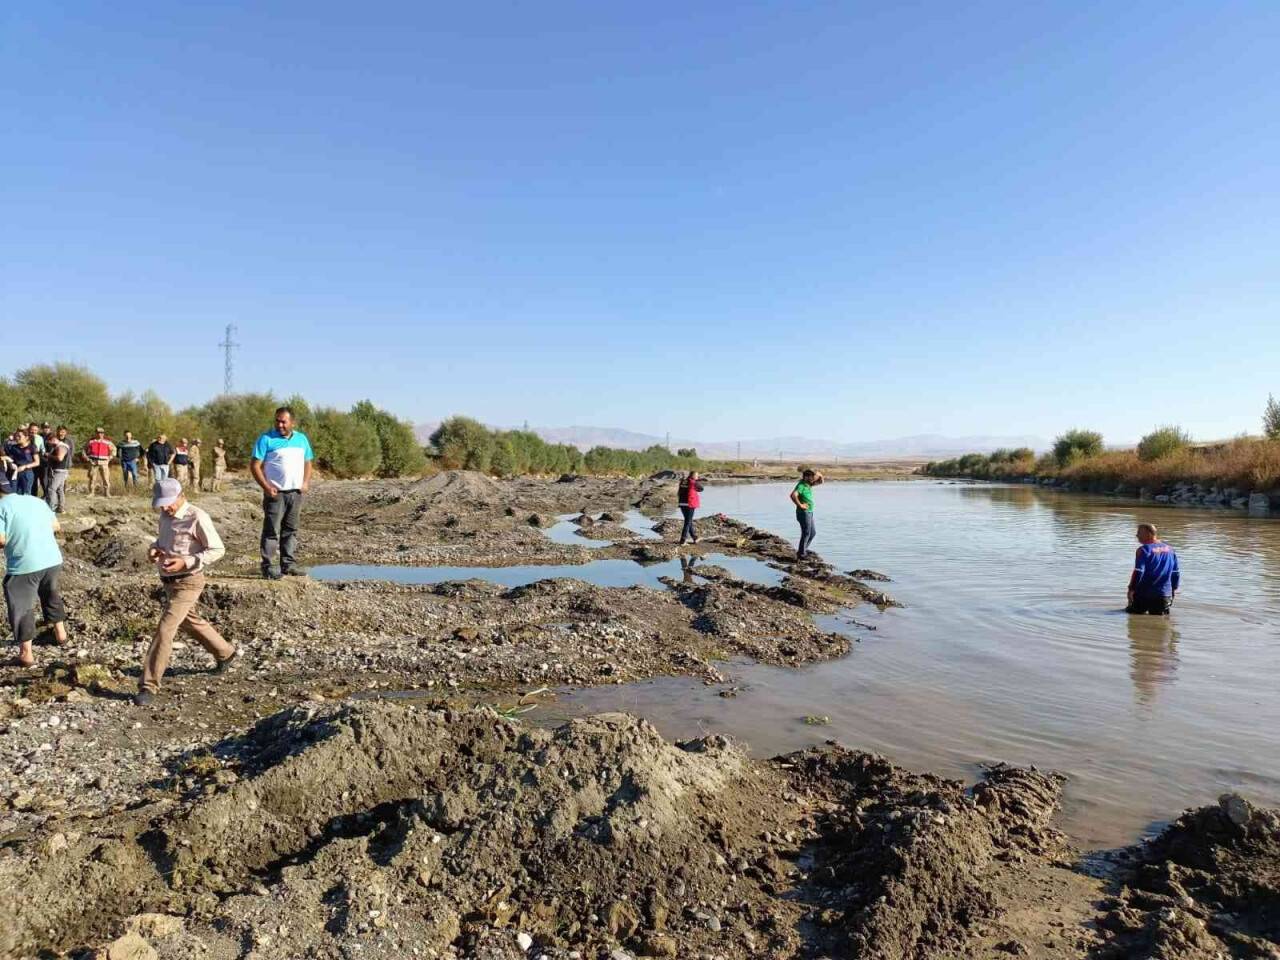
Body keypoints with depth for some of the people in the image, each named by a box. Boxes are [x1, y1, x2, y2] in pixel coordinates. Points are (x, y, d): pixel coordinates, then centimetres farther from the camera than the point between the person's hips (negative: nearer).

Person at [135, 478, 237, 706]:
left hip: (188, 582, -9)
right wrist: (155, 548, -2)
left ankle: (149, 685, -4)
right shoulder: (166, 516, 4)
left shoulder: (197, 518, -19)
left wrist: (185, 562, -26)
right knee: (189, 621, 24)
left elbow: (217, 550, -17)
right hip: (169, 581, 9)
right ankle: (224, 653, 43)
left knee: (165, 630, -11)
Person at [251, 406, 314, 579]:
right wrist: (266, 486, -15)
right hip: (275, 493, -5)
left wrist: (306, 482, 1)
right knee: (272, 530, -5)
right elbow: (255, 465, -6)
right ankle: (267, 567, -1)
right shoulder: (267, 439, -4)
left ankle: (289, 564, 17)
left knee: (291, 530, 10)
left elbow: (307, 462, 18)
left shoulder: (302, 439, 11)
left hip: (296, 493, 5)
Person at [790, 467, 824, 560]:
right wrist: (800, 505, -25)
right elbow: (793, 495, -34)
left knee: (813, 533, 18)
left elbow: (820, 482, 22)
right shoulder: (801, 485, -18)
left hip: (809, 513, 10)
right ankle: (801, 554, 6)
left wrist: (820, 476, 1)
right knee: (806, 534, -3)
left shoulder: (808, 484, 10)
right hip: (804, 513, -10)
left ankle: (803, 550, 28)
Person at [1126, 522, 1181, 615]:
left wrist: (1131, 589, -10)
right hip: (1165, 595, 5)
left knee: (1132, 611, 9)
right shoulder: (1169, 549, 9)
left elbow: (1138, 572, -18)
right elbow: (1176, 573, 14)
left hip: (1144, 594, -5)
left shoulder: (1144, 550, -13)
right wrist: (1174, 589, 24)